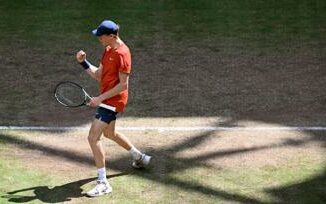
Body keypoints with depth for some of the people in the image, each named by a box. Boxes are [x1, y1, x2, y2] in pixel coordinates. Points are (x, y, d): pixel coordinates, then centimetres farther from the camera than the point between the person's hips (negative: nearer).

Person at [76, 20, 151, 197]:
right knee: (110, 133, 29)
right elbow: (98, 75, 11)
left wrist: (100, 98, -23)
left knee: (93, 137, -14)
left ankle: (103, 183, -9)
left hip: (113, 101, -11)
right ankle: (140, 158, 49)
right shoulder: (108, 50, 8)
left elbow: (123, 85, -22)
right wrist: (83, 62, -1)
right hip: (106, 100, 11)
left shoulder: (122, 53, -21)